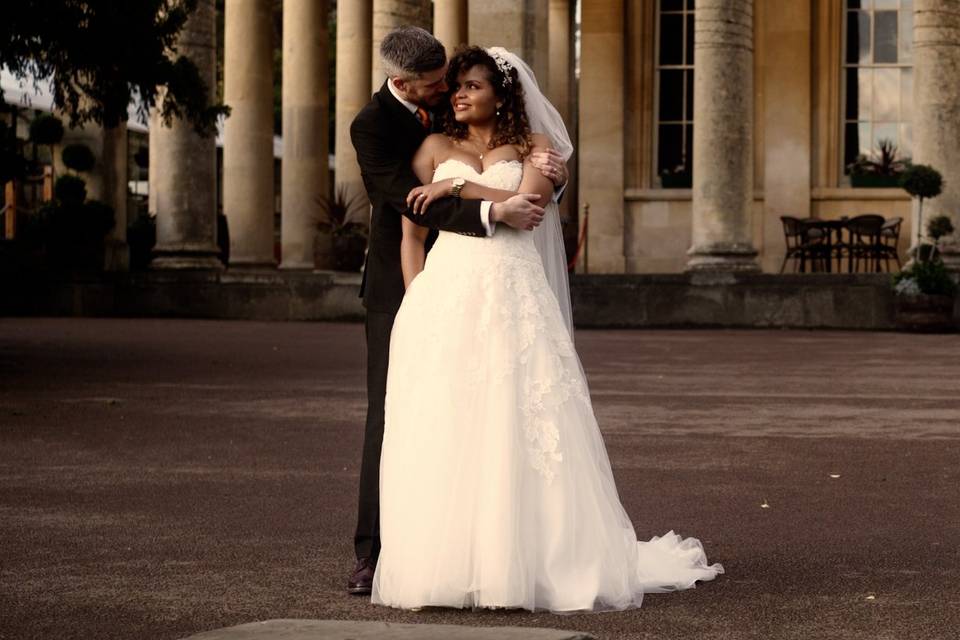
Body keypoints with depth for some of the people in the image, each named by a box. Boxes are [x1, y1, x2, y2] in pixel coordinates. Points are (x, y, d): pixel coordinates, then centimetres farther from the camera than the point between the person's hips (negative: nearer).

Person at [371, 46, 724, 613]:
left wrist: (458, 187, -5)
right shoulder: (436, 149, 15)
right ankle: (441, 566, 3)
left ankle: (522, 563, 2)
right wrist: (417, 302, 0)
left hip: (511, 299, -1)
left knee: (514, 430, -5)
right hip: (444, 295, 1)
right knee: (438, 433, -4)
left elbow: (530, 202, -7)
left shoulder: (533, 146, 12)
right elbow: (411, 229, 10)